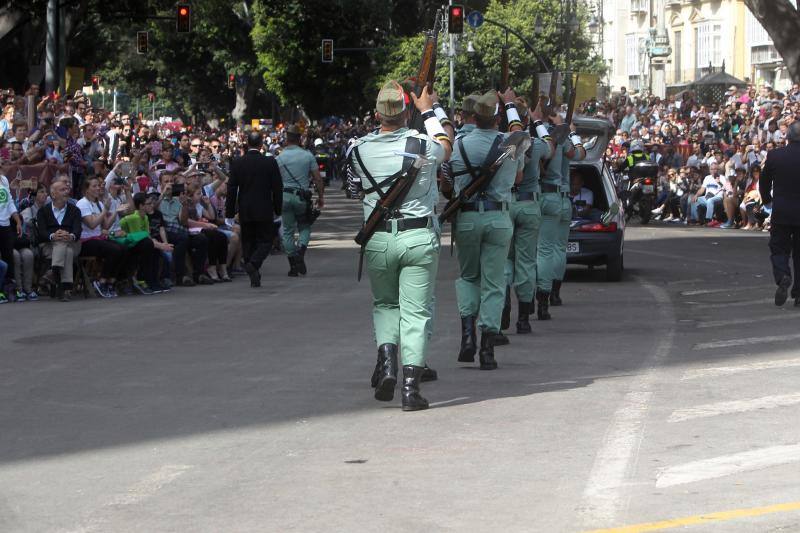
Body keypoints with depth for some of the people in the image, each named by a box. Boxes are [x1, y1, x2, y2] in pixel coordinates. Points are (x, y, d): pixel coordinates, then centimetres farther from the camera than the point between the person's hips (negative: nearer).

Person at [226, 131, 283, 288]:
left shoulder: (237, 163, -3)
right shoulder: (270, 163, -7)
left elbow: (231, 189, -1)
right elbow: (277, 188, -3)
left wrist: (230, 212, 6)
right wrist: (277, 209, 8)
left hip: (245, 211, 2)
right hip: (264, 210, -2)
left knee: (248, 242, 11)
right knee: (264, 241, 5)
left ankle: (254, 278, 10)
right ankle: (253, 264, -22)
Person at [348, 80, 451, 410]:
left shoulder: (359, 150, -3)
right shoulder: (423, 145, -7)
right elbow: (446, 147, 18)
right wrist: (428, 110, 32)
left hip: (377, 240, 2)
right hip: (419, 238, -2)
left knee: (385, 303, 19)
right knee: (416, 310, 0)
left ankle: (386, 356, -6)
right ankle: (411, 382, -8)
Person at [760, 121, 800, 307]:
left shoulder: (774, 155, -7)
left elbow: (764, 181, 4)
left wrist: (767, 199, 22)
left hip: (781, 213, 0)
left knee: (778, 249, 10)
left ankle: (782, 276, -19)